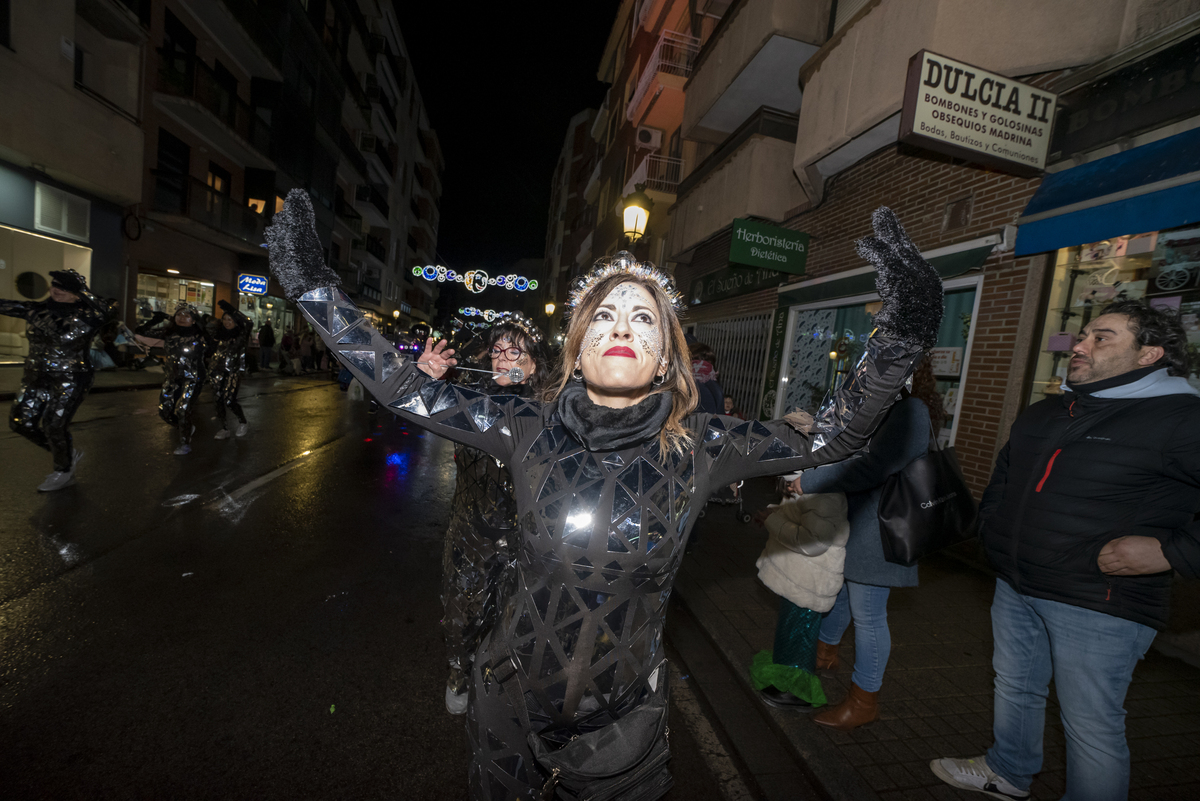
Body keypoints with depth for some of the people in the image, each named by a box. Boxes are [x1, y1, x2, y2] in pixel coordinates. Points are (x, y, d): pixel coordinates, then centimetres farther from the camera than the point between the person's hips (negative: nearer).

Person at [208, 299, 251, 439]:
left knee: (229, 400, -11)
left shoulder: (240, 336, -4)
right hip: (218, 372, 5)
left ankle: (243, 423, 12)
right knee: (219, 400, 5)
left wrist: (232, 310, -28)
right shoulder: (217, 334, 9)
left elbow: (248, 324, -23)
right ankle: (224, 429, 13)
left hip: (233, 372, -5)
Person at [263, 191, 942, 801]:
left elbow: (831, 435, -14)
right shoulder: (530, 431, -15)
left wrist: (902, 333, -27)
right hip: (512, 700, 2)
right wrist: (311, 281, -13)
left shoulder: (698, 448, -15)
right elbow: (404, 388, -12)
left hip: (625, 714, -1)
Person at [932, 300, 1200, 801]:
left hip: (1100, 604, -7)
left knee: (1091, 725, 5)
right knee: (1014, 687, 23)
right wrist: (994, 534, 16)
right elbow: (1002, 481, 24)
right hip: (1015, 588, 7)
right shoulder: (1042, 415, 10)